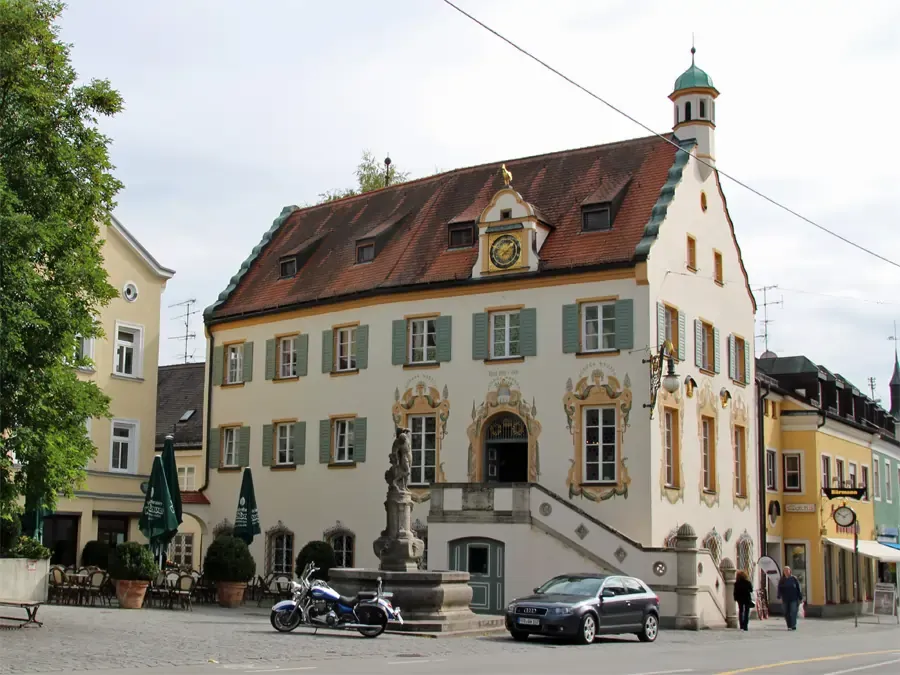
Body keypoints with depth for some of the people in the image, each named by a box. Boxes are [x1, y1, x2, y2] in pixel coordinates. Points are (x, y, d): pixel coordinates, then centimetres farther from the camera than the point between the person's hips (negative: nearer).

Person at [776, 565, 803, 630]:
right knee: (786, 613, 4)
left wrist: (800, 598, -1)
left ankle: (793, 626, -14)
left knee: (793, 612, -12)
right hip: (785, 599, 3)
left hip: (794, 599, -3)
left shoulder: (794, 579, 2)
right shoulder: (782, 580, 8)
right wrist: (779, 597, -11)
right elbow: (779, 589, 3)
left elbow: (799, 589, 2)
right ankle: (789, 626, 12)